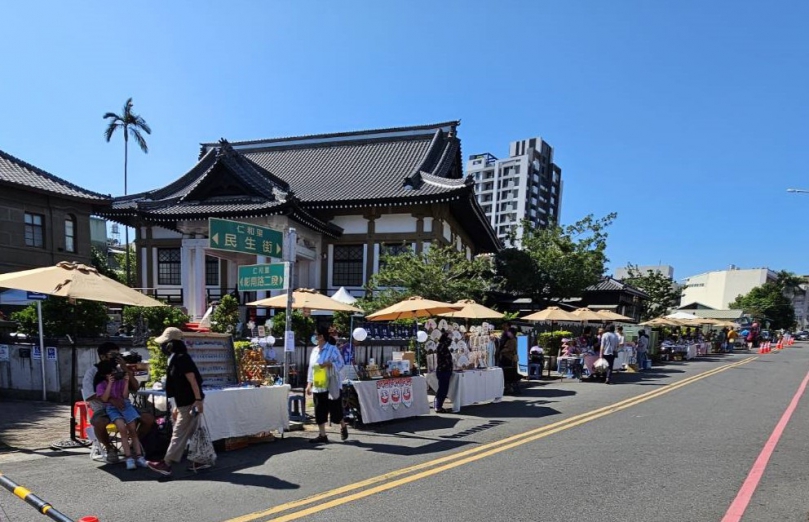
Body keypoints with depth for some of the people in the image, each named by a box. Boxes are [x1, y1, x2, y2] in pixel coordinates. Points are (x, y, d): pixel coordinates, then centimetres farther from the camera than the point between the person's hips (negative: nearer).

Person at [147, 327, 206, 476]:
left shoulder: (181, 358, -15)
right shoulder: (175, 359, 15)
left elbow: (192, 380, -21)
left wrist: (198, 400, -25)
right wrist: (177, 406, 22)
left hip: (190, 403, -10)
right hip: (185, 403, 10)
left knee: (179, 433, -2)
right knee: (192, 433, 12)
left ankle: (166, 464, 4)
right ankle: (201, 460, 18)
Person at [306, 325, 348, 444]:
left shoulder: (332, 349, -11)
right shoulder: (315, 350, 9)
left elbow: (341, 363, -11)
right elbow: (311, 367, 13)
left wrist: (329, 364, -27)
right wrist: (309, 383, 10)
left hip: (331, 387, -6)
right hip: (318, 387, 6)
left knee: (335, 409, 3)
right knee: (319, 412, 6)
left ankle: (343, 426, 30)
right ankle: (322, 436, 14)